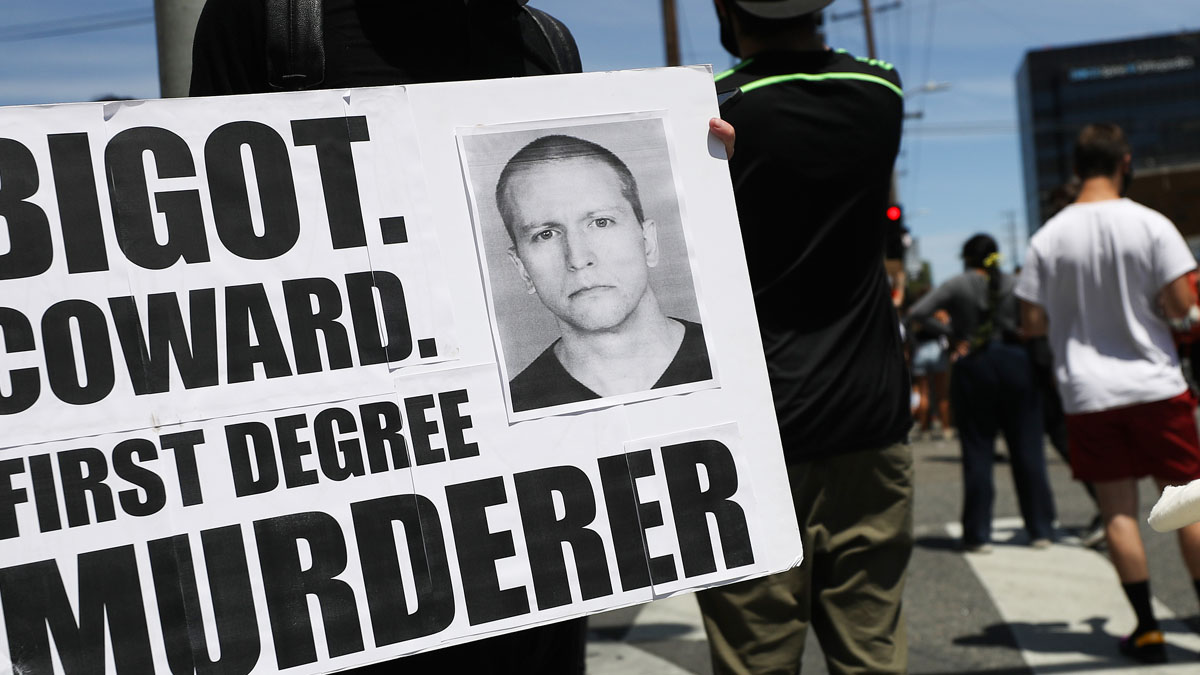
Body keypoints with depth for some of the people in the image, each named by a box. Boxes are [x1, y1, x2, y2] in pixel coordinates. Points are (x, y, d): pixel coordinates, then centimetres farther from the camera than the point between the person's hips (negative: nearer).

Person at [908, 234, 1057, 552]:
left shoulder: (958, 285, -1)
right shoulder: (1014, 284, 4)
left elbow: (917, 313, -9)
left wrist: (950, 333, -3)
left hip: (972, 367, -1)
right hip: (1014, 362, 1)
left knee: (977, 452, 3)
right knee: (1027, 449, 6)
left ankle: (978, 534, 3)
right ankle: (1040, 529, 11)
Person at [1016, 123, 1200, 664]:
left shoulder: (1048, 239, -3)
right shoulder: (1150, 224, -8)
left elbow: (1033, 323, -1)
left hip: (1087, 393, 1)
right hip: (1155, 385, -1)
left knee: (1119, 510, 5)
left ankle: (1147, 627, 6)